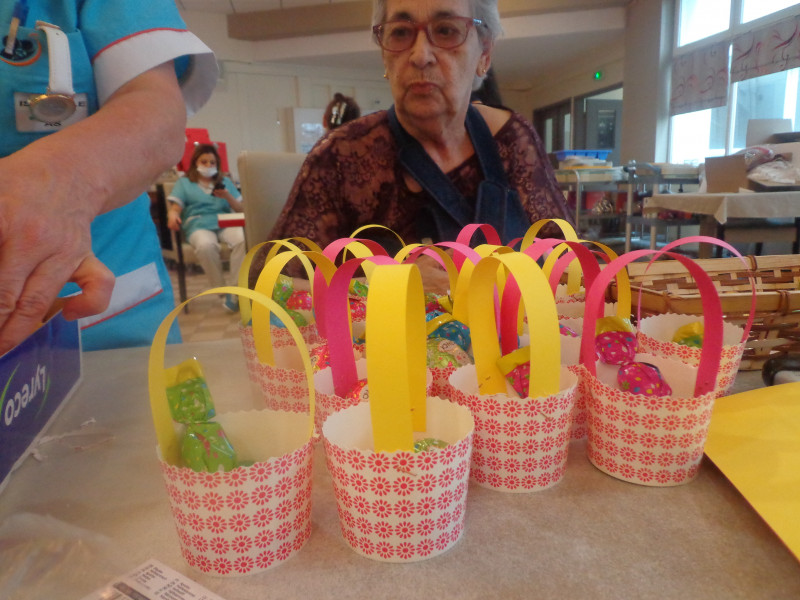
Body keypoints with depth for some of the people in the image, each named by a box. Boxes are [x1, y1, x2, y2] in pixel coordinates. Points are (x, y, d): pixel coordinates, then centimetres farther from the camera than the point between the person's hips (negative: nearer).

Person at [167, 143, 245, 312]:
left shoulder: (225, 182, 29)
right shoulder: (184, 183, 22)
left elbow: (241, 209, 20)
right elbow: (174, 208, 8)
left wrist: (228, 197, 0)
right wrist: (172, 216, -17)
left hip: (225, 223, 2)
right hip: (198, 224, -2)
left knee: (243, 240, -36)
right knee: (206, 246, -40)